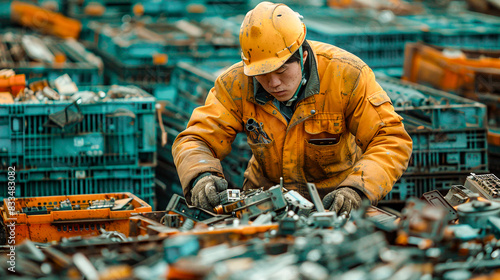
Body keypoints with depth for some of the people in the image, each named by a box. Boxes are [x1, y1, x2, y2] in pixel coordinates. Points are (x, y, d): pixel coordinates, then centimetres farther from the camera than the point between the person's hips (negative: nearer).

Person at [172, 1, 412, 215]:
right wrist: (201, 177, -36)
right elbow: (195, 140, -11)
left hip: (333, 197, -2)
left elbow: (392, 140, -22)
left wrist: (357, 189, -40)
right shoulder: (236, 84, -14)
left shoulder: (346, 75, -21)